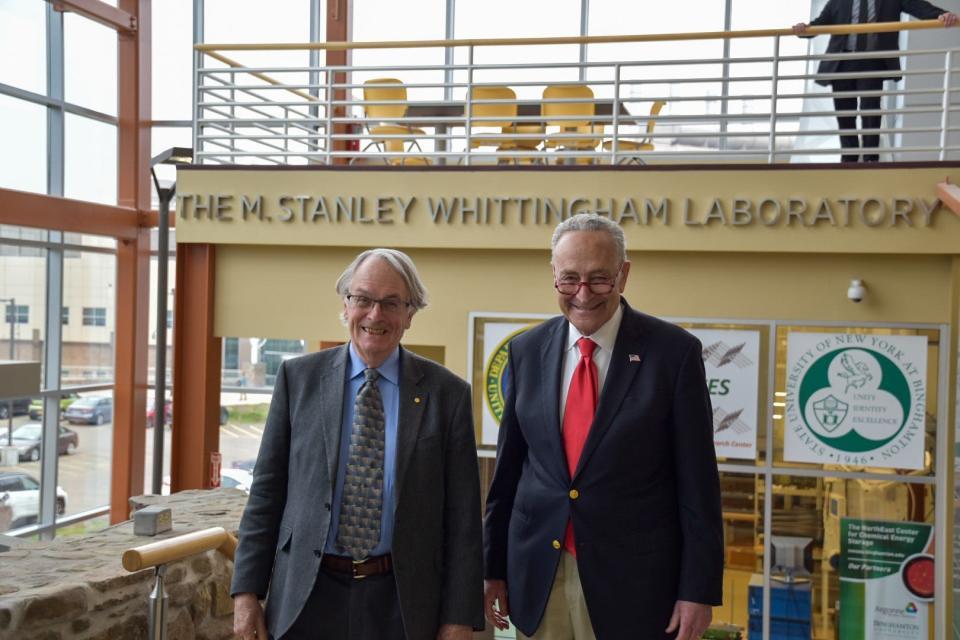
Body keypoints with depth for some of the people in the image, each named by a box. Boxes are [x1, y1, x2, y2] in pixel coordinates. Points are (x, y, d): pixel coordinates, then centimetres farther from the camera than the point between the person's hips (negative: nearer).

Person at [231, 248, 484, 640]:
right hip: (307, 597, 1)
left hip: (401, 603, 0)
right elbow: (267, 491, 3)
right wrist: (246, 590, 0)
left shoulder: (446, 393, -3)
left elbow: (462, 517, -2)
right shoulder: (298, 377, 0)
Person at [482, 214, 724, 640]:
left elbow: (697, 482, -7)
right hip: (538, 574, 3)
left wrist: (697, 589, -8)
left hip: (632, 580, -3)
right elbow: (508, 466, 8)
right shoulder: (527, 350, 3)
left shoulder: (674, 351, -8)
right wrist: (493, 566, 10)